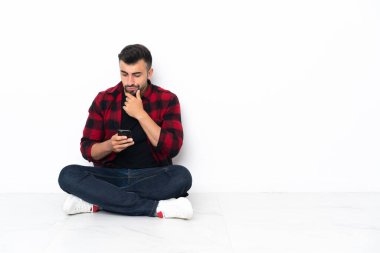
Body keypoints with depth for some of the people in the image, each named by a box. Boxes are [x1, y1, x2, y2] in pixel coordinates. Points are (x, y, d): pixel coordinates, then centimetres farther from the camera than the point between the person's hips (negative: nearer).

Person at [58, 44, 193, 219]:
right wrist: (109, 145, -20)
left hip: (151, 177, -1)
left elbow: (172, 148, -12)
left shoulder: (167, 100, -1)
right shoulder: (103, 100, 2)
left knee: (181, 176, -33)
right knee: (68, 175, -25)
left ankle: (95, 202, -26)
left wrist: (140, 114, -17)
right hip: (111, 175, 1)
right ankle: (156, 208, -31)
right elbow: (87, 149, 2)